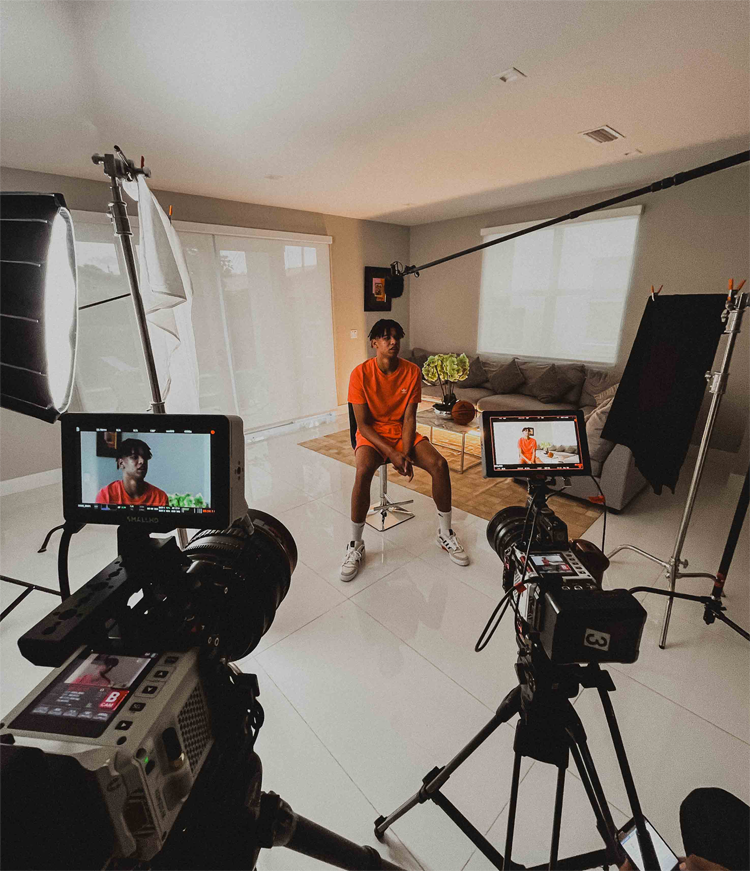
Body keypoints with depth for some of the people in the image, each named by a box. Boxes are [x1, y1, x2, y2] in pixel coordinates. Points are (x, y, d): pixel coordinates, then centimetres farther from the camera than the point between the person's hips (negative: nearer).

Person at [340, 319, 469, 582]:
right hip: (371, 435, -3)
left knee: (439, 464, -20)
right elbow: (362, 424, -14)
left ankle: (445, 533, 2)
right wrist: (392, 453, -23)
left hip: (402, 432, 3)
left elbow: (409, 417, -6)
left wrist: (406, 454, -20)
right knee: (363, 472, -34)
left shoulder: (412, 371, -5)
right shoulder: (361, 374, -13)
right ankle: (355, 544, -13)